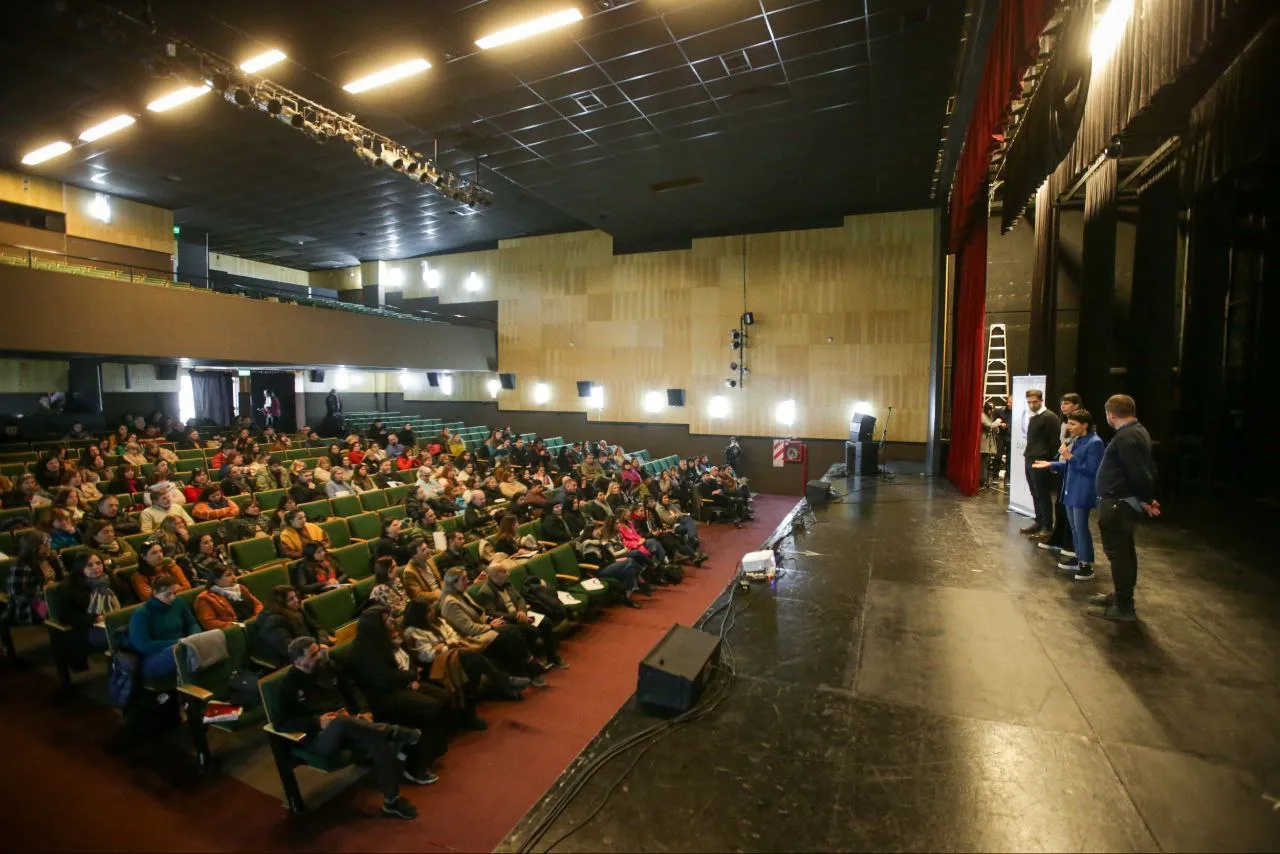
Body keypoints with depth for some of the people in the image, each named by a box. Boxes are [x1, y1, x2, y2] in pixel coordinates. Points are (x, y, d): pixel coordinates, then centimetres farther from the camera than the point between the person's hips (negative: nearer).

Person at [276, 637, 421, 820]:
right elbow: (281, 723, -8)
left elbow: (351, 693, 18)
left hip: (345, 730, 4)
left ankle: (392, 802, -15)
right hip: (319, 738, -4)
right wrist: (317, 722, -19)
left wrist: (361, 713, 0)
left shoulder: (328, 668, 9)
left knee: (382, 743, -25)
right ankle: (397, 733, -28)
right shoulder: (289, 684, -4)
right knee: (342, 721, -41)